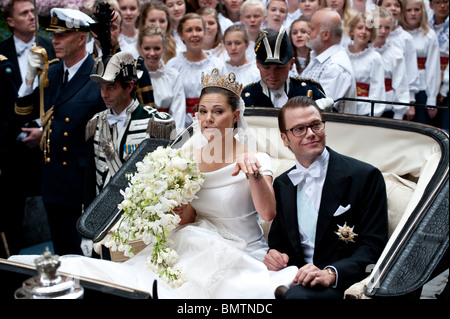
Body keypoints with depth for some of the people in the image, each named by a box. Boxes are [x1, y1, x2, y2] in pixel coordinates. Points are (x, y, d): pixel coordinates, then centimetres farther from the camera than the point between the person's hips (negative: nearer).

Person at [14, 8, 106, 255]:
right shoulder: (52, 72, 9)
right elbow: (24, 112, 9)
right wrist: (30, 76, -5)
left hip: (82, 181, -6)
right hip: (53, 178, 7)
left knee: (84, 252, 5)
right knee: (61, 251, 18)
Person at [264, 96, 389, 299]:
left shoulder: (365, 176, -3)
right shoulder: (282, 185, 14)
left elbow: (373, 247, -8)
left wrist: (330, 273, -24)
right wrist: (274, 255, -4)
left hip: (342, 282, -4)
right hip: (298, 277, 5)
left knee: (297, 294, -36)